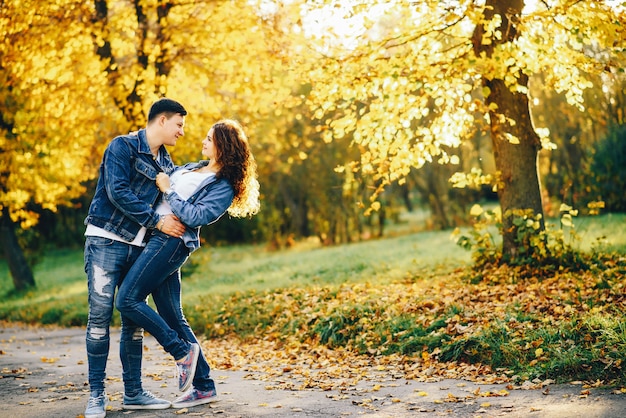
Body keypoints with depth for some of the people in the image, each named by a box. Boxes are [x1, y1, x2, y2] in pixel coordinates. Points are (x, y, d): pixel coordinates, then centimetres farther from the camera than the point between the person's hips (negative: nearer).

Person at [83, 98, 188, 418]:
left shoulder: (166, 163, 14)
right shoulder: (122, 146, -7)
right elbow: (118, 192, -18)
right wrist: (157, 220, -17)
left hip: (138, 246, 7)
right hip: (106, 240, -7)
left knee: (135, 319, 6)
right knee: (100, 316, -8)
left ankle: (133, 392, 13)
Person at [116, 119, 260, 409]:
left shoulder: (224, 187, -8)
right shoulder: (193, 167, 18)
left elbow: (195, 216, -18)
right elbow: (161, 180, 34)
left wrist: (168, 190, -12)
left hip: (171, 241, -9)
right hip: (157, 237, 9)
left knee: (128, 300, -16)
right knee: (172, 317, 7)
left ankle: (183, 351, -7)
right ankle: (203, 386, 11)